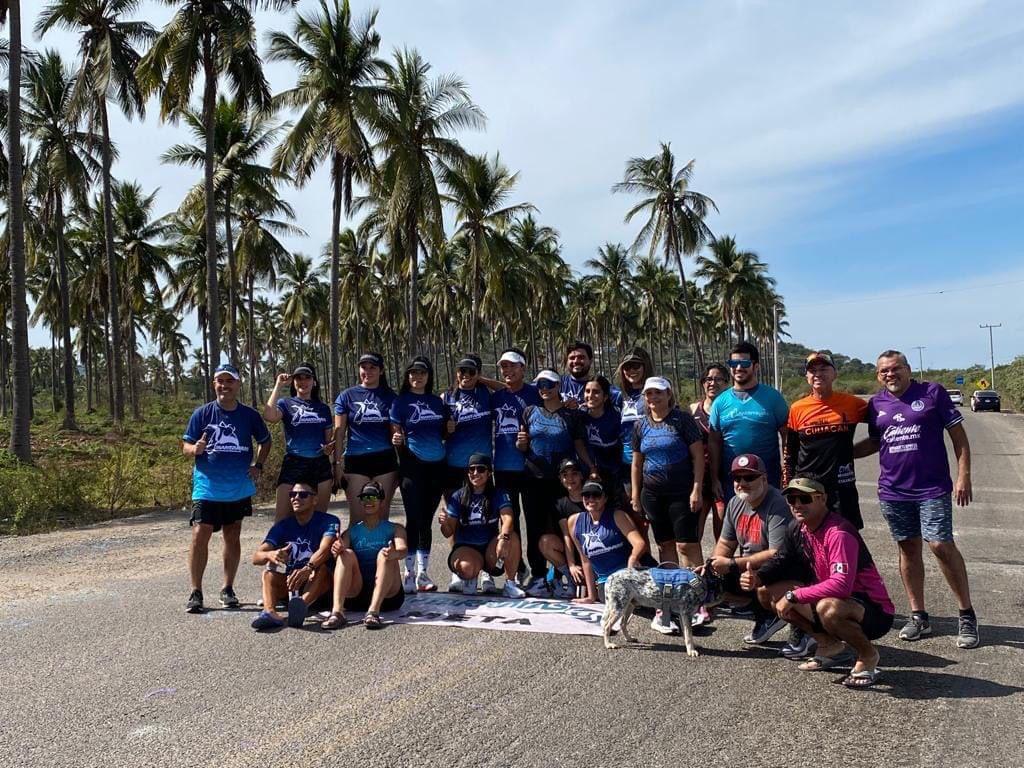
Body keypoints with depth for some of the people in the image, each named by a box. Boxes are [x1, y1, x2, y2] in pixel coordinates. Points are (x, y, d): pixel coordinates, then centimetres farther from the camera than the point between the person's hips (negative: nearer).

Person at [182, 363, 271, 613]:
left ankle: (228, 589, 22)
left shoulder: (249, 415, 2)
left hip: (239, 489, 2)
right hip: (207, 488, -2)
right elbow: (185, 445, 0)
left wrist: (258, 466, 3)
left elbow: (265, 441, 16)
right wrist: (195, 449, -22)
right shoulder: (202, 413, -2)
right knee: (200, 536, -10)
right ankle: (195, 592, 1)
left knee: (232, 537, 10)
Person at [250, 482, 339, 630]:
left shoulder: (328, 521, -6)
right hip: (288, 584, 4)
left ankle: (303, 603, -61)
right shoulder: (283, 526, 4)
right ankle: (270, 612, -49)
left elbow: (325, 549, -26)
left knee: (321, 568, -32)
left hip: (317, 585, -3)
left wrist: (308, 569, -47)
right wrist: (270, 555, -34)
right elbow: (256, 557, -9)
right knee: (269, 569, -22)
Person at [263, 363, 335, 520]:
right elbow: (269, 417, -18)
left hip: (321, 466, 3)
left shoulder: (323, 408, 13)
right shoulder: (286, 404, 5)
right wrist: (278, 386, -12)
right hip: (294, 464, -3)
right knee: (282, 520, -9)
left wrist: (331, 447, -4)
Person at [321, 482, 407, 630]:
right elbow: (340, 548, -4)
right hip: (355, 595, 2)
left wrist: (395, 553, -35)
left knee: (385, 554, -25)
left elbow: (403, 549, -10)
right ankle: (337, 611, -37)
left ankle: (373, 611, -40)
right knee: (347, 554, -20)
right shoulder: (352, 531, 16)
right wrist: (337, 550, -30)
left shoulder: (394, 529, 11)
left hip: (388, 595, -1)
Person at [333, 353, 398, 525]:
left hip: (385, 460, 1)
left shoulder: (389, 396, 9)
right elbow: (339, 432, 5)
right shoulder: (347, 396, 5)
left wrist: (402, 463, 7)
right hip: (356, 460, -1)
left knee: (381, 516, 6)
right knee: (357, 518, -2)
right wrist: (337, 463, -2)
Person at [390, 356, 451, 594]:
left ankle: (422, 573, 17)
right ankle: (408, 574, 3)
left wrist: (451, 427, 2)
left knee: (427, 520, 9)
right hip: (412, 465, -4)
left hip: (437, 465, 4)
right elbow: (394, 433, -2)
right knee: (414, 518, -6)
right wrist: (396, 440, -22)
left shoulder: (437, 401, 13)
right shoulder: (401, 401, 2)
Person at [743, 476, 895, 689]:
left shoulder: (838, 534, -26)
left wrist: (793, 596, -29)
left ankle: (867, 654, -7)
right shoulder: (798, 530, 0)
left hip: (875, 612, -8)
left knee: (828, 608, -41)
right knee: (767, 592, 2)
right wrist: (757, 578, -13)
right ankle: (830, 646, 11)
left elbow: (841, 585, -35)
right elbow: (780, 562, 8)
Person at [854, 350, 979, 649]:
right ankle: (918, 616, 20)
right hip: (893, 490, 4)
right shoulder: (876, 405, 8)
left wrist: (964, 475, -7)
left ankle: (967, 617, 6)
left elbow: (958, 435, -1)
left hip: (933, 488, -4)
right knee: (908, 549, 10)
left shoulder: (932, 393, -2)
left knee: (941, 546, -9)